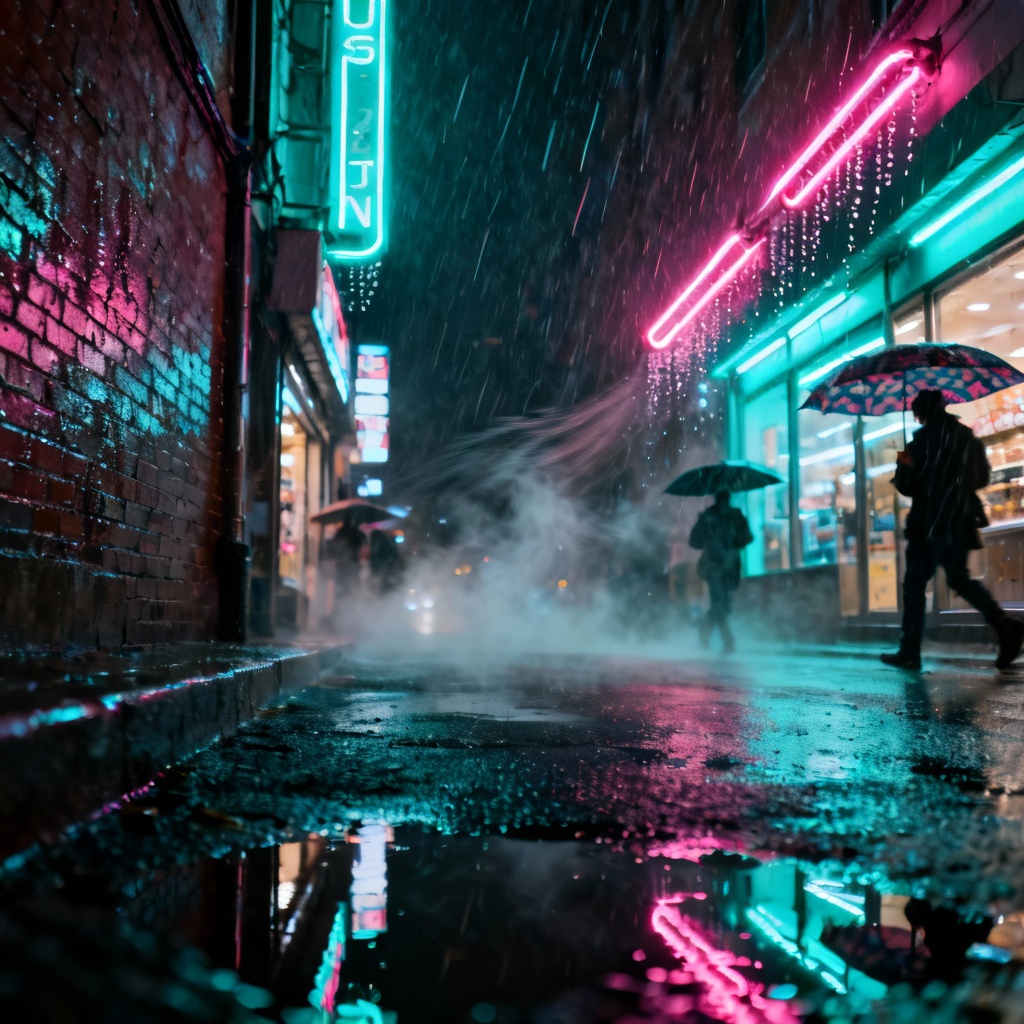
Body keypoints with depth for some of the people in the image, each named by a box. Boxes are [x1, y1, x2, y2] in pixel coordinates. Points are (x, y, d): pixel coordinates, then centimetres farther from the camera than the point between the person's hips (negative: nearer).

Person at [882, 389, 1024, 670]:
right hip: (961, 523, 6)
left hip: (929, 524, -5)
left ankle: (910, 652, 1)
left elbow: (907, 485, -10)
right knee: (960, 578, 16)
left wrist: (902, 464, 8)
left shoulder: (924, 438, -8)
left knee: (915, 584, 2)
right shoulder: (968, 437, 9)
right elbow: (983, 478, 16)